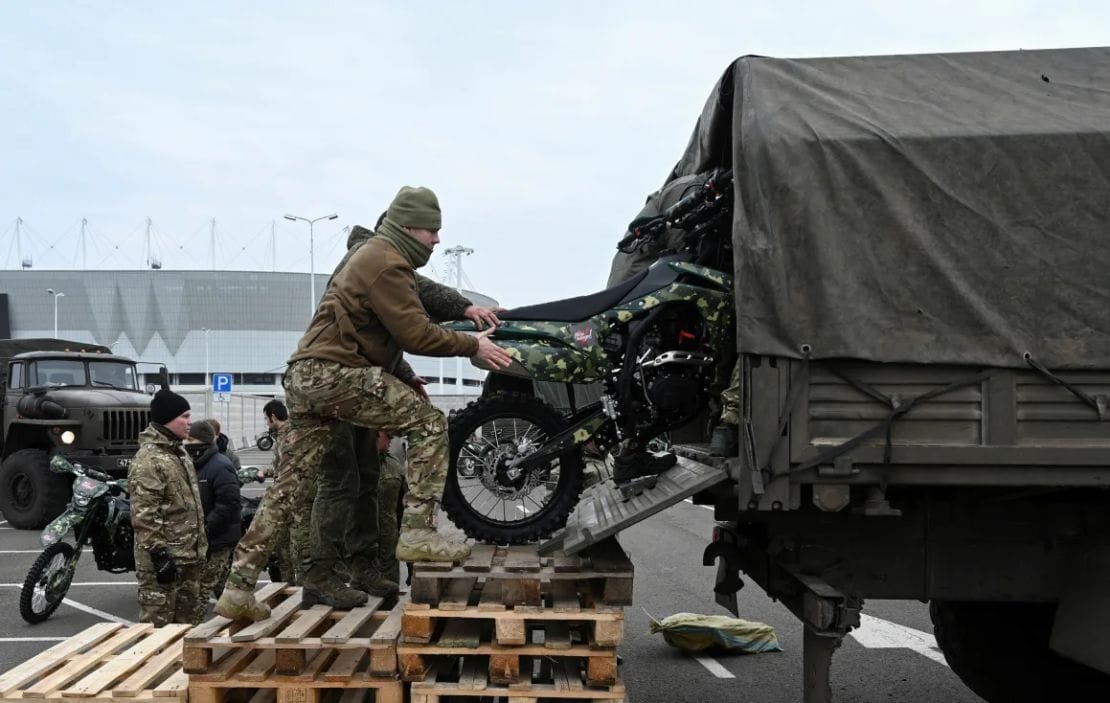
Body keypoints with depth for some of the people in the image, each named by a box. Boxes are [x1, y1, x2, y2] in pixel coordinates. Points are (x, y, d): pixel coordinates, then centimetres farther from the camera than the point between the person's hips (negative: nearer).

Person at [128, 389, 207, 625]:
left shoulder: (178, 452, 15)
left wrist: (201, 544, 23)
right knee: (158, 624, -5)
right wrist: (158, 554, -23)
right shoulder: (149, 459, -16)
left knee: (187, 621, 16)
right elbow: (144, 515, -21)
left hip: (189, 555, 10)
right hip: (165, 558, -10)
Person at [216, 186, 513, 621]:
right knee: (428, 422, -7)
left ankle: (238, 589, 9)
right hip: (335, 373, -10)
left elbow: (394, 333, 25)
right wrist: (472, 346, -8)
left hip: (305, 376, 10)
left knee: (289, 488, 9)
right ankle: (418, 531, -13)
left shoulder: (375, 256, 25)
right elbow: (415, 334, -16)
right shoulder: (387, 263, -9)